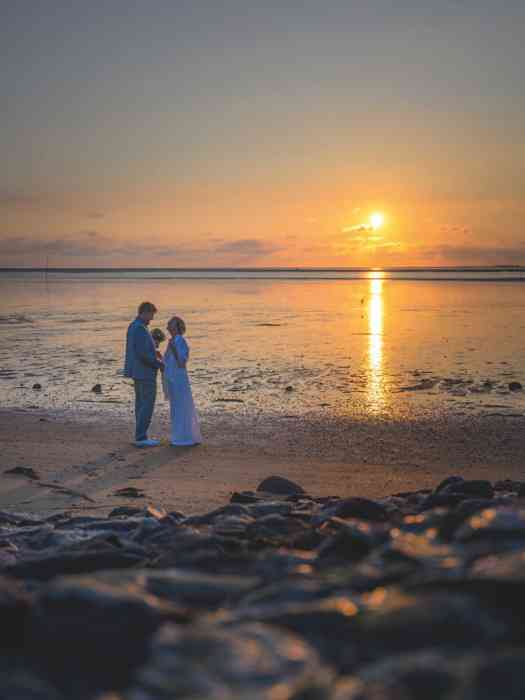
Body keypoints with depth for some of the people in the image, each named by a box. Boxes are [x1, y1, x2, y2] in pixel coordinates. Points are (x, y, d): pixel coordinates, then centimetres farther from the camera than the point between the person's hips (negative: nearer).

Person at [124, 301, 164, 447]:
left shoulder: (133, 326, 11)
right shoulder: (140, 329, -22)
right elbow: (143, 354, -27)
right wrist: (159, 364, -15)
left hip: (138, 371, 10)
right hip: (145, 372, -10)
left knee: (141, 404, 13)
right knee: (148, 405, -4)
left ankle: (141, 436, 17)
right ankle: (141, 438, -2)